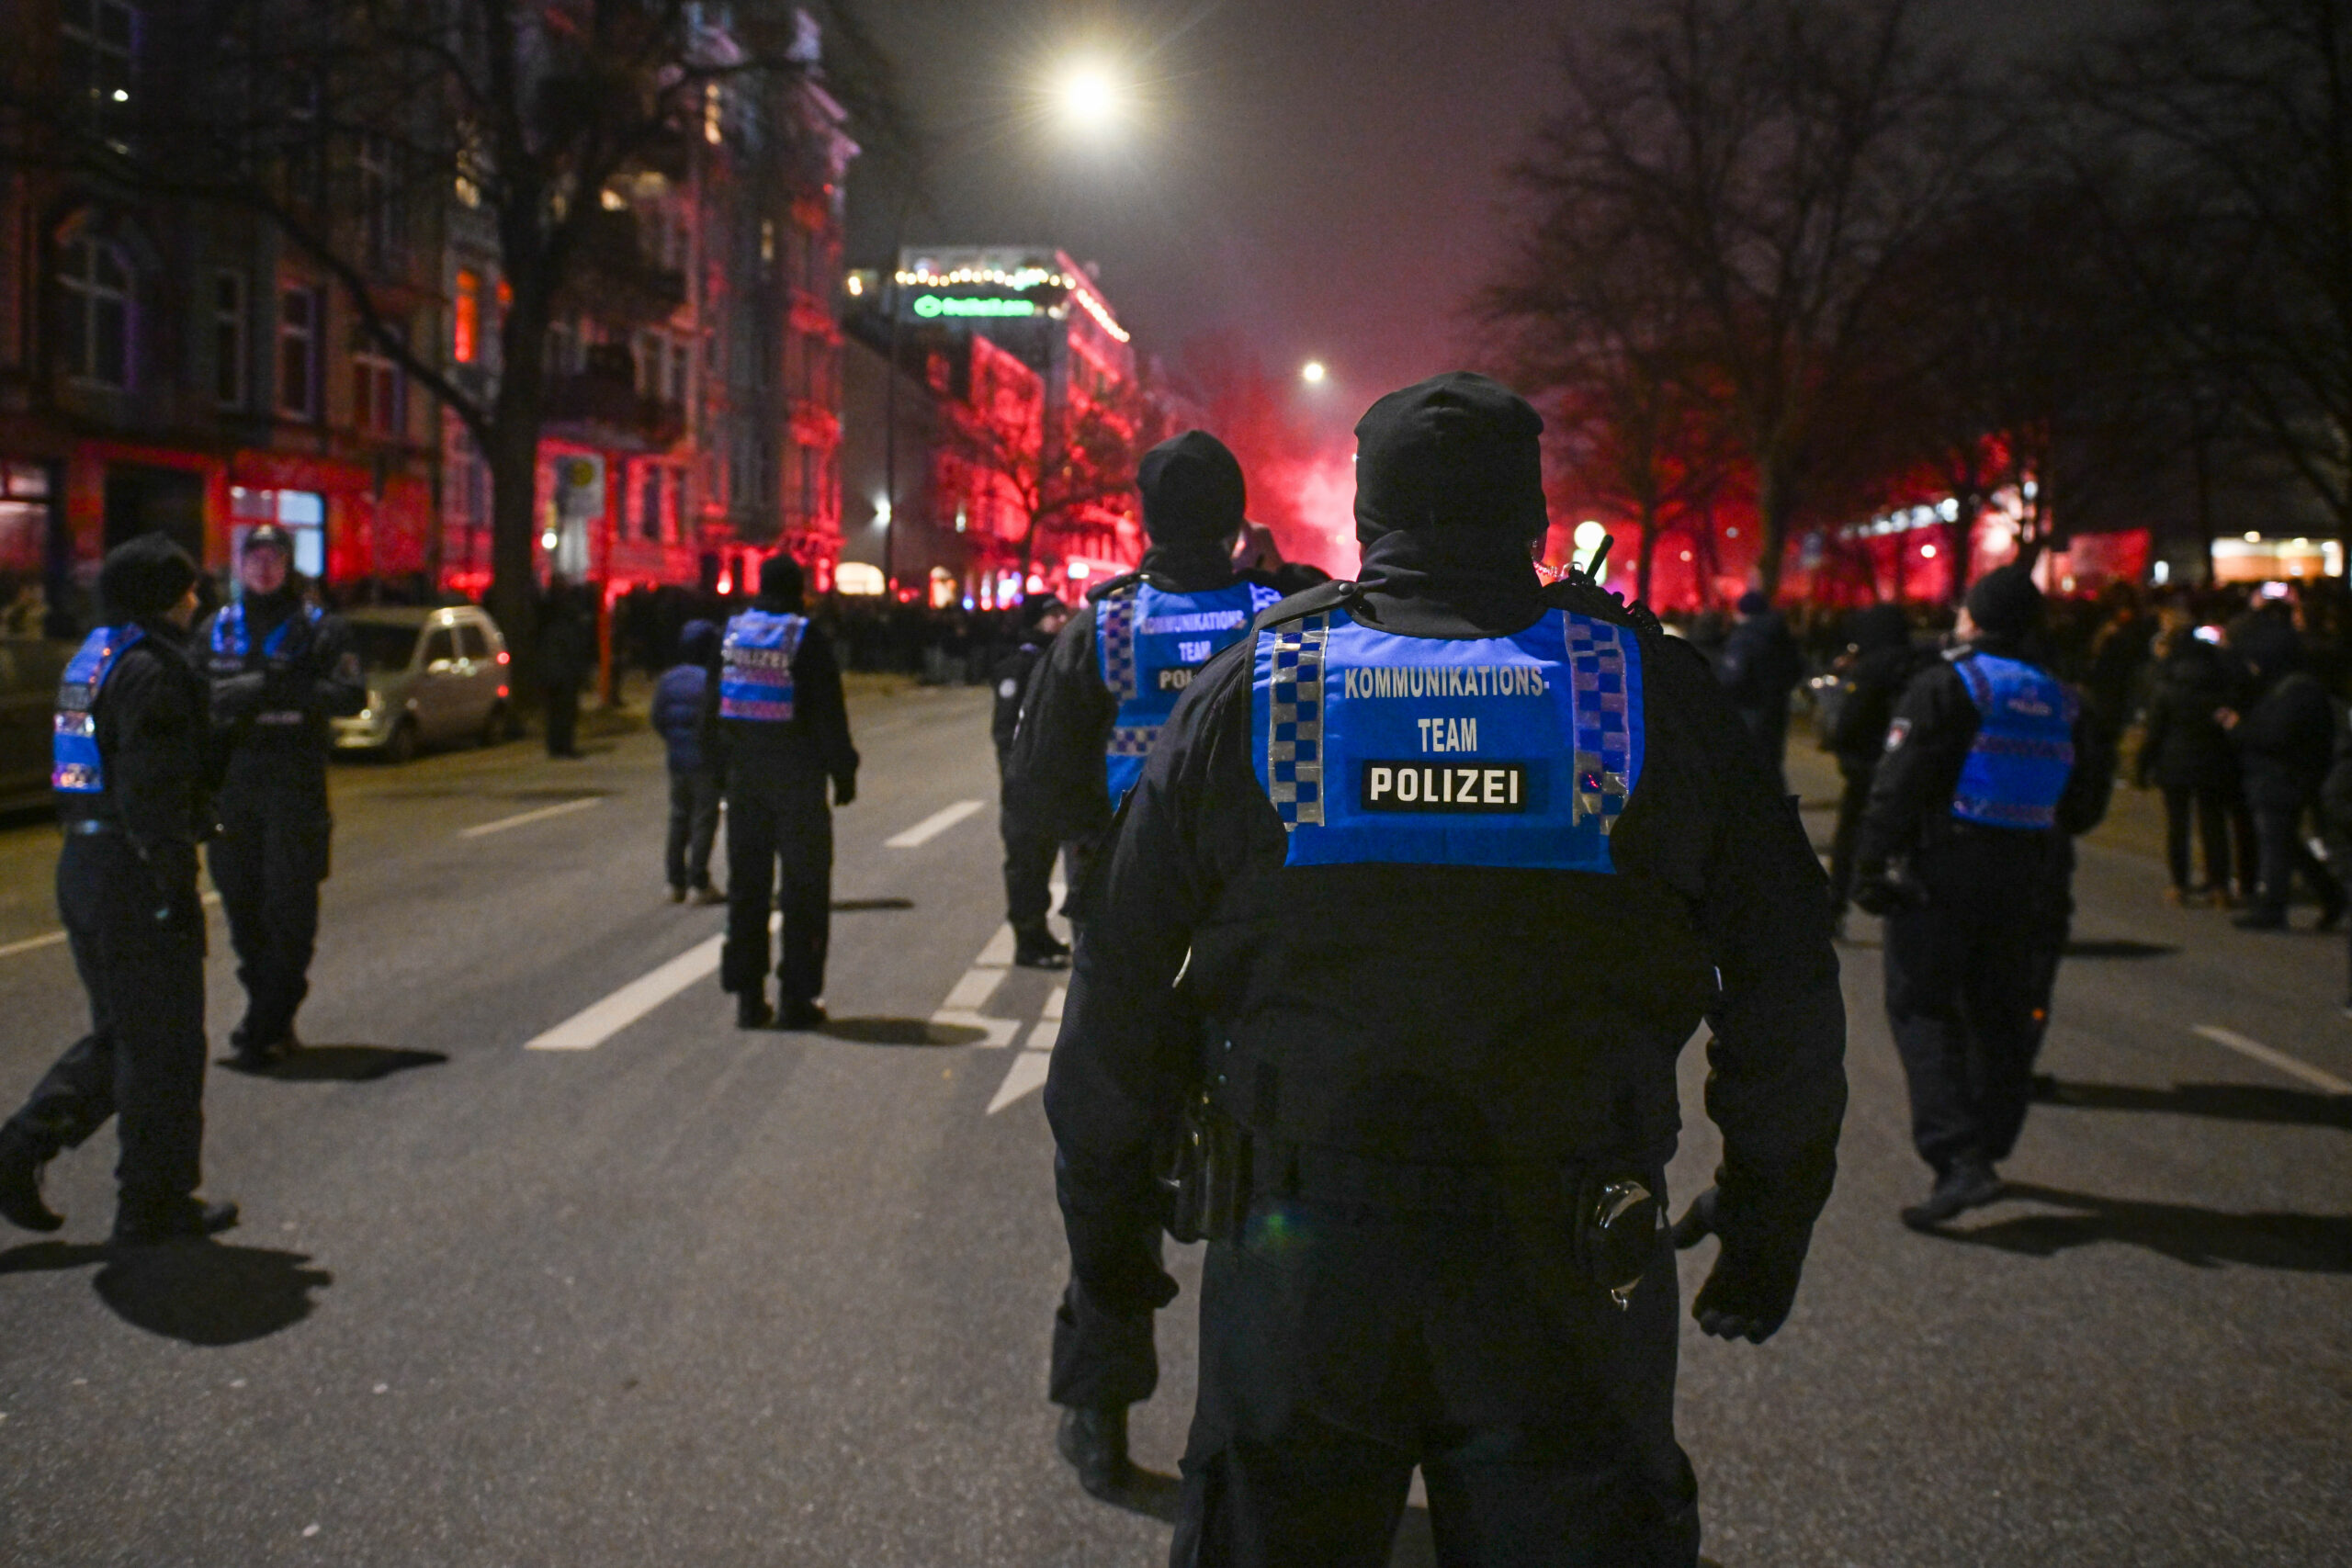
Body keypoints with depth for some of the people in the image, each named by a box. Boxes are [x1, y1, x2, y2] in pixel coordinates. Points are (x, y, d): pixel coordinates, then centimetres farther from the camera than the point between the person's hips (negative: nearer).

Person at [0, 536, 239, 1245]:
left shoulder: (95, 659, 15)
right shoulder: (149, 669, -16)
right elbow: (151, 793, -22)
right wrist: (175, 887, -20)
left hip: (84, 865, 10)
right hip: (134, 870, -10)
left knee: (119, 1034, 20)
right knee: (162, 1046, 2)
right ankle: (155, 1205, 11)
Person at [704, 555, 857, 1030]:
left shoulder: (731, 634, 5)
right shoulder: (808, 639, -10)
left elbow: (712, 707, 10)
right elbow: (829, 713, -11)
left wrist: (722, 764, 16)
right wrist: (843, 770, -3)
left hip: (744, 774, 5)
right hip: (798, 777, -4)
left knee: (746, 885, 11)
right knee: (804, 886, 3)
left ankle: (748, 996, 12)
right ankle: (796, 997, 3)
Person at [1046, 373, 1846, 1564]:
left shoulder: (1251, 685, 0)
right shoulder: (1652, 686, 0)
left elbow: (1119, 988, 4)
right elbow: (1787, 990, 4)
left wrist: (1103, 1213, 16)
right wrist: (1772, 1217, 16)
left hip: (1299, 1256, 1)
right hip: (1569, 1279, 0)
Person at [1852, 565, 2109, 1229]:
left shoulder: (1943, 686, -9)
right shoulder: (2060, 701, 9)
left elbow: (1898, 784, -15)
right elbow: (2088, 800, 15)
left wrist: (1871, 864, -11)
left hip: (1944, 871, -6)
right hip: (2031, 878, 6)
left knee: (1923, 1008, -3)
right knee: (2001, 1013, 15)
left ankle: (1958, 1158, -16)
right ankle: (1987, 1149, 24)